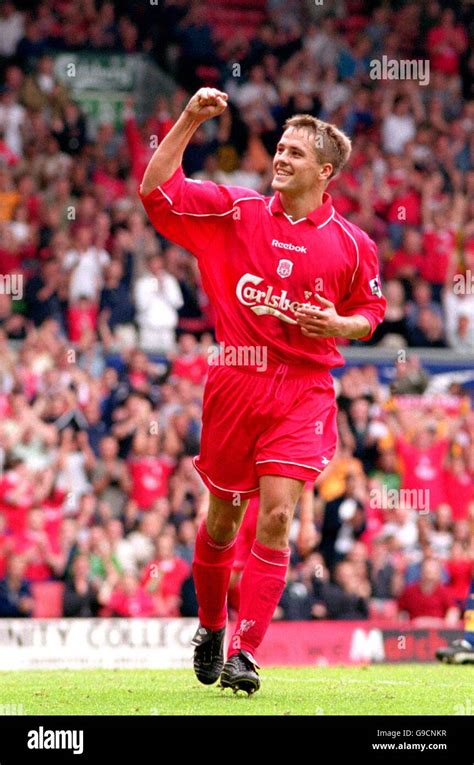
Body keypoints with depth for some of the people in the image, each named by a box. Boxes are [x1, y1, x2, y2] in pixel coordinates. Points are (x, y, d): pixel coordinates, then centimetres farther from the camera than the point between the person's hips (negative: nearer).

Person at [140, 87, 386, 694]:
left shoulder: (351, 245, 3)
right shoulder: (235, 211, 2)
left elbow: (371, 312, 16)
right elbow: (157, 190, -4)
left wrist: (339, 325, -6)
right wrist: (190, 121, -10)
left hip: (304, 390, -1)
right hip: (235, 385, 1)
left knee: (276, 516, -13)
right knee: (224, 517, 10)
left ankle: (243, 651, -9)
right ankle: (210, 626, 34)